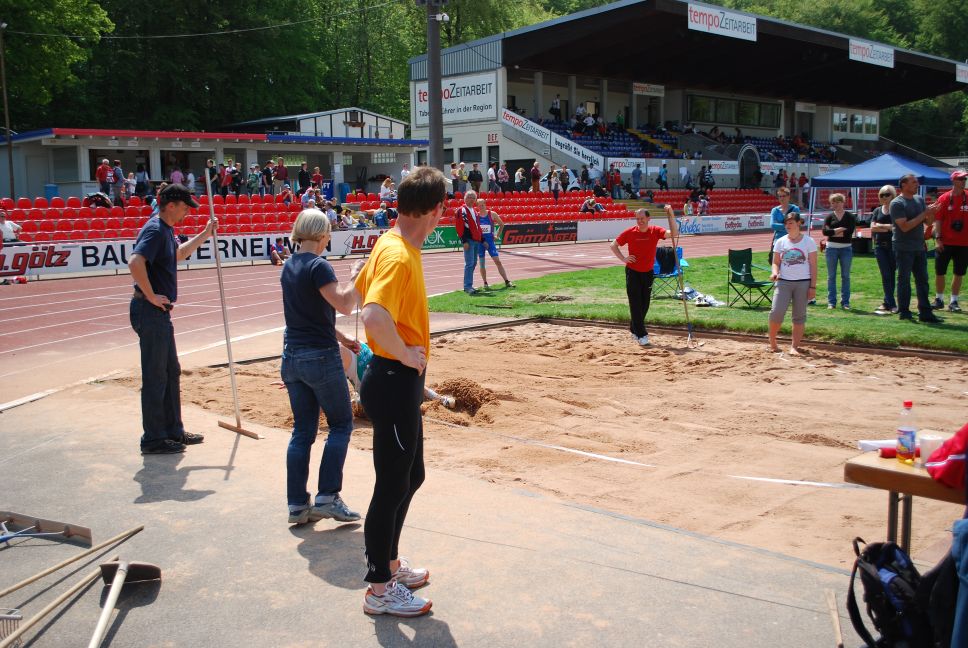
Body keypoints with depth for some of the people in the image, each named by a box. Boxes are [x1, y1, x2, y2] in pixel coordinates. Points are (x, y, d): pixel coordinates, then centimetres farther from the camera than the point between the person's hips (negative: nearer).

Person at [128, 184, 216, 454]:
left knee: (171, 373, 17)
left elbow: (179, 253, 35)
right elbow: (135, 262, -32)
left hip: (160, 312, 10)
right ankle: (153, 439, 7)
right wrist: (151, 296, -24)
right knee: (155, 376, -2)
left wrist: (205, 234, 30)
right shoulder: (155, 230, -17)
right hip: (151, 311, -10)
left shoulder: (166, 230, 14)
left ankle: (173, 431, 27)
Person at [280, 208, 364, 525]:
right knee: (341, 424, 7)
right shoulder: (318, 266, -15)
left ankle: (297, 505, 12)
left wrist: (340, 338, 21)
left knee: (302, 430, 11)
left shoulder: (289, 267, 11)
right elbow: (345, 305, -21)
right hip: (320, 357, -7)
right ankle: (327, 498, 2)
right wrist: (356, 276, -6)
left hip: (292, 357, 7)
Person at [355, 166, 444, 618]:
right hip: (395, 381, -10)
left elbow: (361, 290, 23)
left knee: (410, 477, 21)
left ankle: (389, 562, 37)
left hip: (400, 381, 10)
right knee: (392, 486, 2)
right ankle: (380, 589, 17)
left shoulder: (393, 244, 7)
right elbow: (373, 316, -38)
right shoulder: (398, 255, -23)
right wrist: (405, 354, -21)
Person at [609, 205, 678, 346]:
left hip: (648, 272, 3)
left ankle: (634, 329, 31)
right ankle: (641, 335, -2)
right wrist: (623, 258, -10)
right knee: (635, 304, -6)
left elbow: (674, 233, -21)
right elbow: (613, 245, 3)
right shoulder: (630, 232, -9)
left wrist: (671, 214, -29)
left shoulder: (655, 231, -7)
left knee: (645, 304, 11)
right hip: (633, 272, -2)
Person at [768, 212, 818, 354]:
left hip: (803, 282, -1)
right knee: (776, 312, -13)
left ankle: (794, 347, 9)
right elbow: (775, 262, 10)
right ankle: (772, 342, 6)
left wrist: (813, 286, -5)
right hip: (784, 281, 1)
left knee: (799, 316, 3)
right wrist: (774, 272, -13)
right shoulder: (780, 242, 6)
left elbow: (813, 265, 0)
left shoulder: (808, 242, 0)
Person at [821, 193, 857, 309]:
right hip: (831, 248, 1)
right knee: (831, 276, 4)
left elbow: (850, 231, -13)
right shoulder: (829, 216, 5)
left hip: (846, 248, -1)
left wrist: (832, 232, -11)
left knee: (845, 276, 4)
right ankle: (831, 302, 9)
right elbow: (824, 231, -10)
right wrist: (840, 229, -13)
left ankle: (845, 302, 9)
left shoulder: (850, 216, 2)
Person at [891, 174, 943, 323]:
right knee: (904, 280, 0)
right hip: (904, 248, -7)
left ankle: (925, 312, 10)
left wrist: (932, 213, -9)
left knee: (922, 280, 7)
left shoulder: (919, 200, 12)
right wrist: (924, 214, -18)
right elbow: (905, 226, -19)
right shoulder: (897, 203, -10)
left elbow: (928, 222, 12)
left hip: (919, 247, 7)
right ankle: (904, 312, 7)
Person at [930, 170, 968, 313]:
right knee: (939, 272, 5)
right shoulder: (944, 198, -2)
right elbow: (938, 220, -3)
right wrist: (937, 238, -10)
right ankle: (939, 299, 19)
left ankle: (954, 301, 14)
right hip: (945, 242, -1)